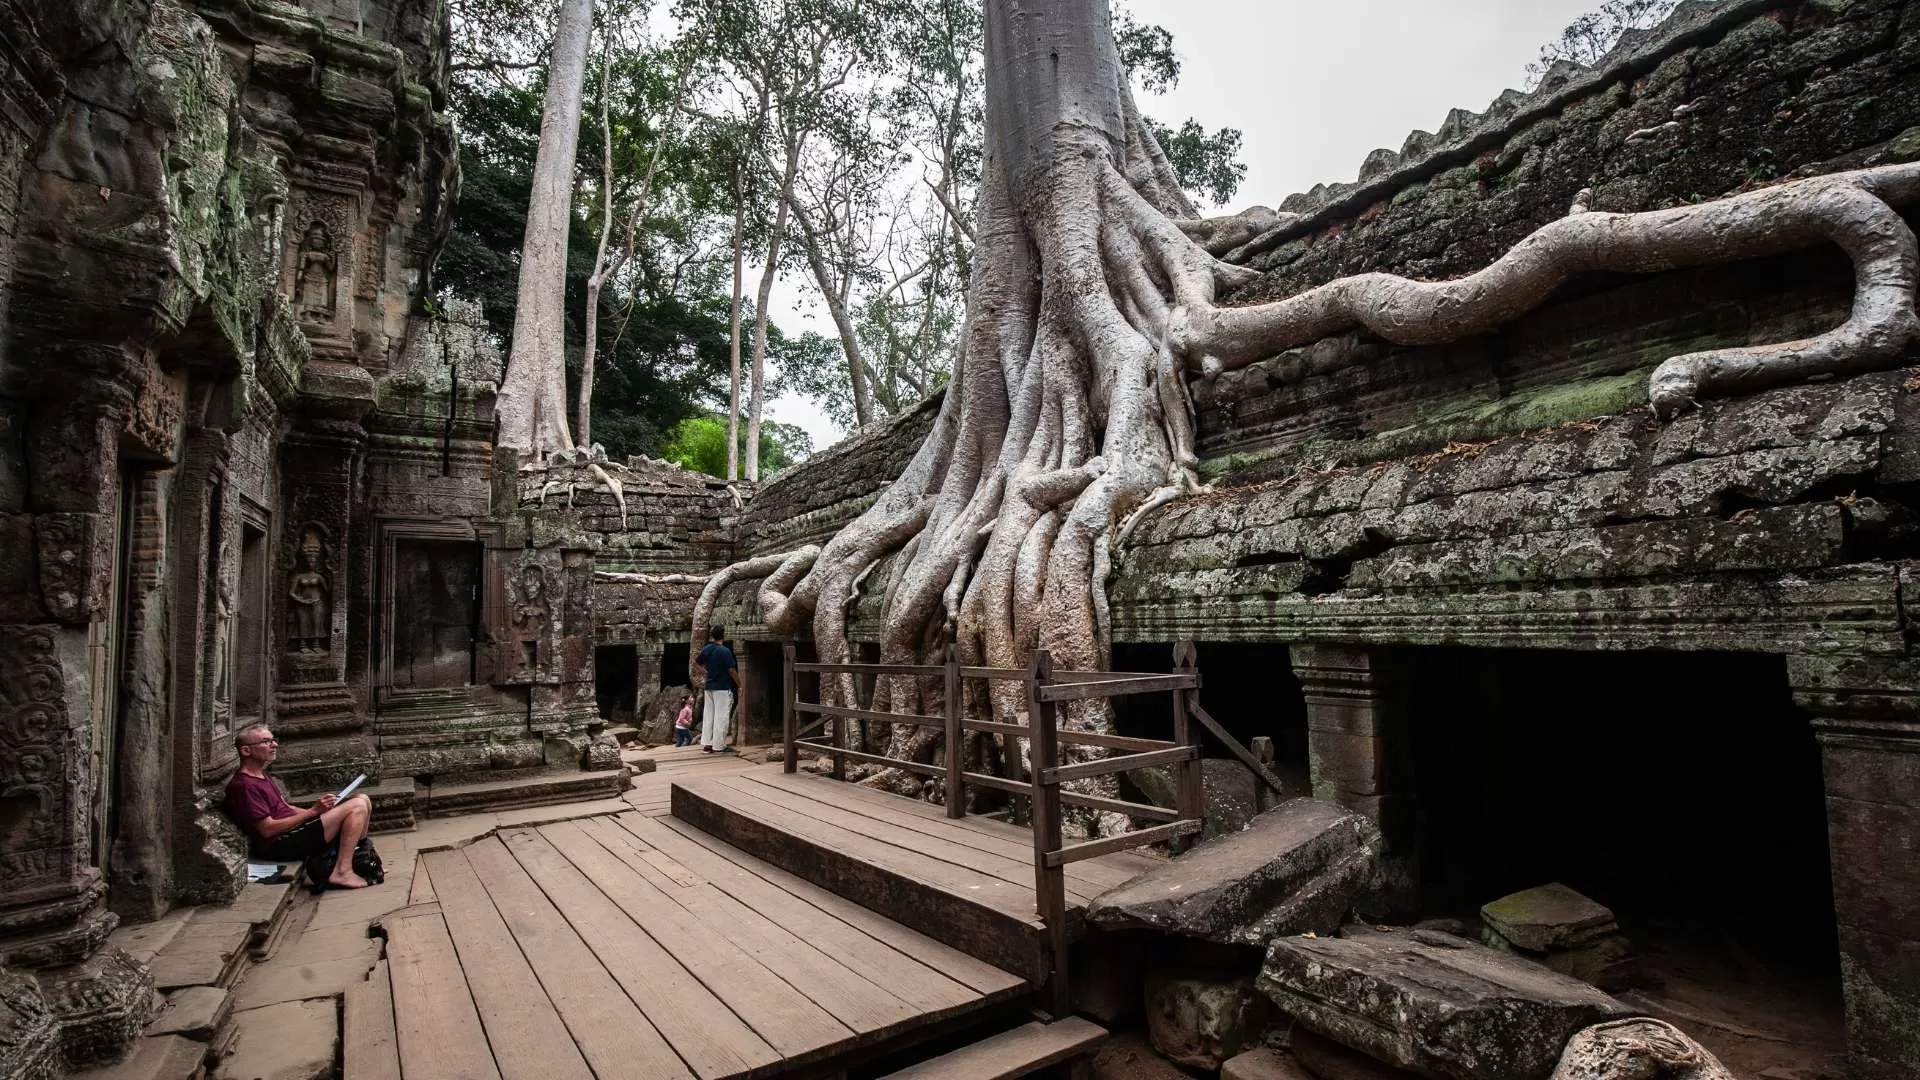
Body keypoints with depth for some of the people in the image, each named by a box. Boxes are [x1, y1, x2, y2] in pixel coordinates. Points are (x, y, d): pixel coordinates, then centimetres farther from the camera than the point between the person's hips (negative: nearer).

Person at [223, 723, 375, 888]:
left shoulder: (262, 776, 18)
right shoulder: (243, 785, -14)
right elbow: (267, 829, -19)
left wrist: (320, 810, 5)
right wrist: (313, 811, -18)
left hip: (294, 830, 10)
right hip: (281, 846, -10)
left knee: (363, 799, 2)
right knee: (358, 806, -22)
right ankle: (342, 873, -20)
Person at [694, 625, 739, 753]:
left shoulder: (706, 650, 5)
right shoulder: (725, 651, -15)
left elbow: (696, 663, 16)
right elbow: (732, 670, -14)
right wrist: (739, 684, -3)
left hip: (709, 686, 6)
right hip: (723, 688, -6)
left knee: (709, 715, 11)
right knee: (721, 716, -1)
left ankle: (706, 744, 13)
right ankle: (719, 746, 1)